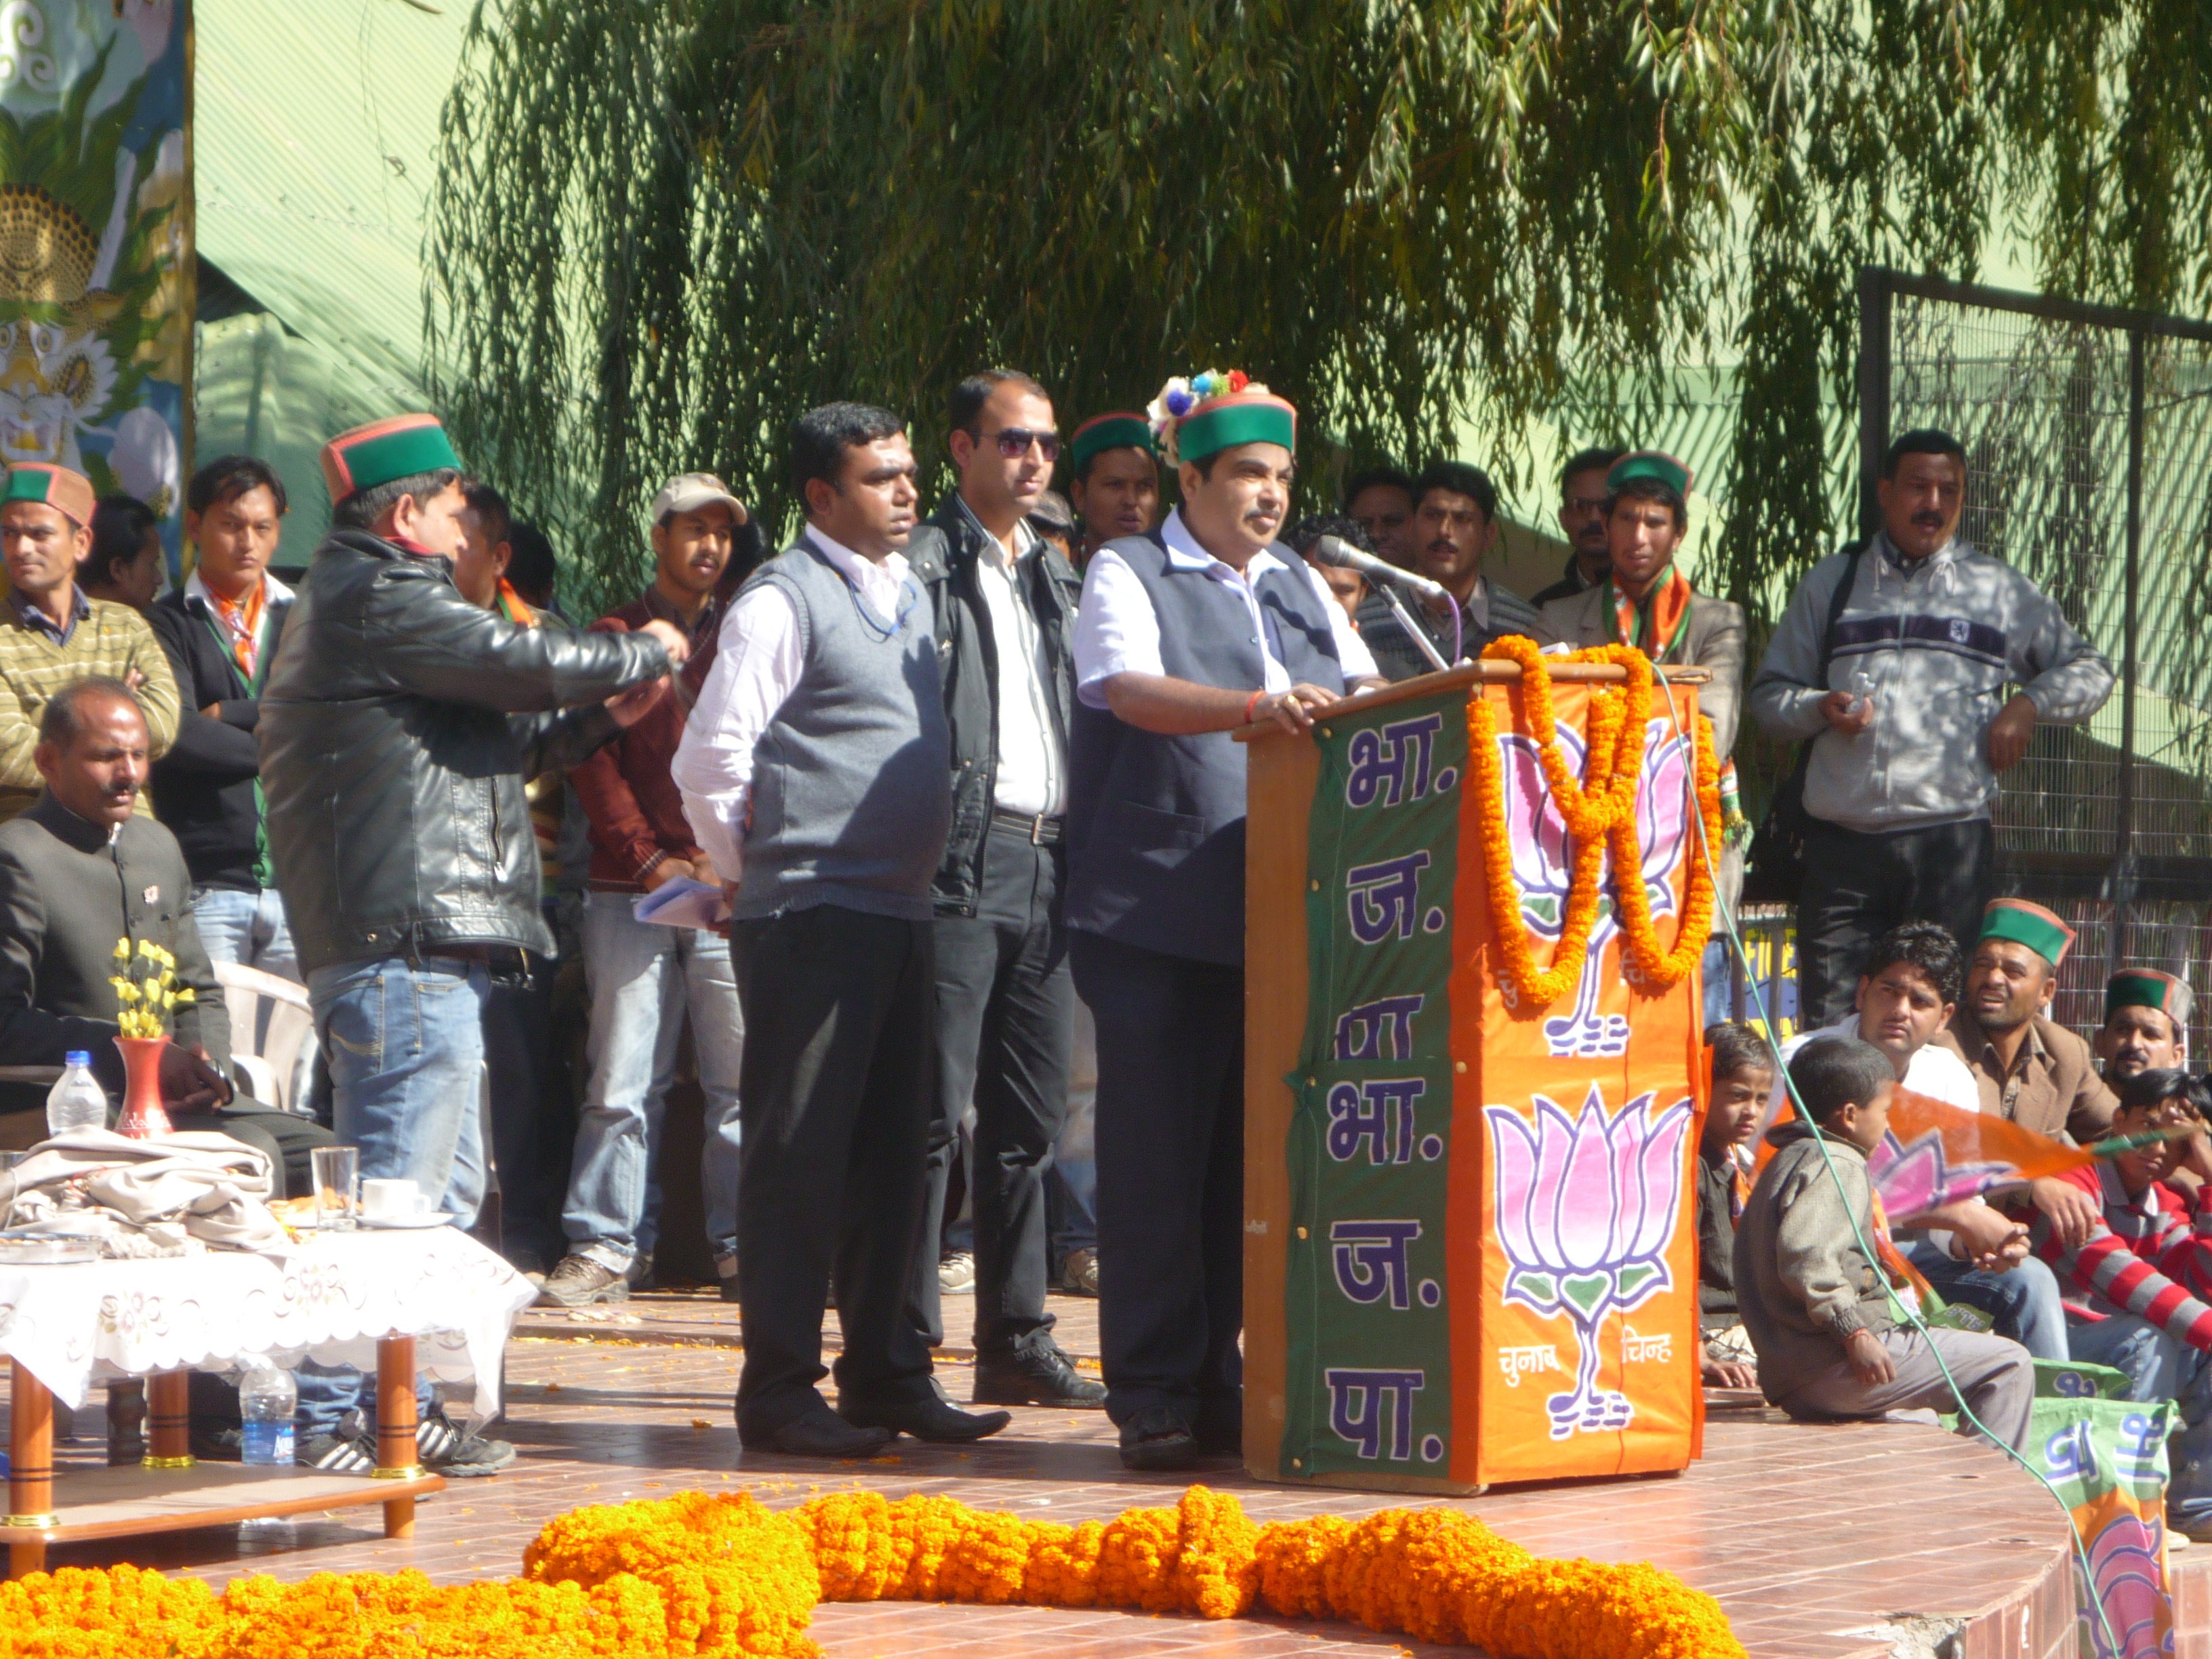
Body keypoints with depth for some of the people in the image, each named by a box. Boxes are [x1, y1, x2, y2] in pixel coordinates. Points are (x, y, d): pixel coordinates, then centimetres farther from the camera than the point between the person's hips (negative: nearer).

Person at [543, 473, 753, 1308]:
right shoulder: (615, 638, 11)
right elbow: (596, 760, 4)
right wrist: (649, 859, -6)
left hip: (734, 891, 1)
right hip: (632, 894, -1)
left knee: (743, 1079, -1)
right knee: (622, 1082, -1)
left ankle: (744, 1246, 5)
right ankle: (604, 1247, 2)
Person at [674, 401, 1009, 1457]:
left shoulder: (910, 594, 16)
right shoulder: (785, 599, -9)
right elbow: (709, 757, -13)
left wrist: (922, 872, 16)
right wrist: (747, 872, -4)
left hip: (902, 911, 8)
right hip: (811, 916, -8)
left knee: (892, 1149, 11)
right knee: (799, 1149, -5)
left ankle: (885, 1375, 19)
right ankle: (779, 1390, -1)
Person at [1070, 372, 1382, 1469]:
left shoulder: (1302, 589, 20)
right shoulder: (1129, 575, 1)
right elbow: (1131, 689, -16)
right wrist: (1251, 708, -32)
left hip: (1277, 915, 6)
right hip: (1154, 916, -5)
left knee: (1247, 1159, 7)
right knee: (1156, 1162, -4)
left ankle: (1217, 1382, 15)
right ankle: (1153, 1398, 2)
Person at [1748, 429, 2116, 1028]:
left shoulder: (2001, 590, 12)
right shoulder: (1830, 584, 15)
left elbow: (2088, 669, 20)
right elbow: (1769, 692, 17)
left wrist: (2030, 703, 1)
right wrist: (1819, 708, -5)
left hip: (1952, 838, -1)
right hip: (1843, 839, 1)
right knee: (1829, 1020, -4)